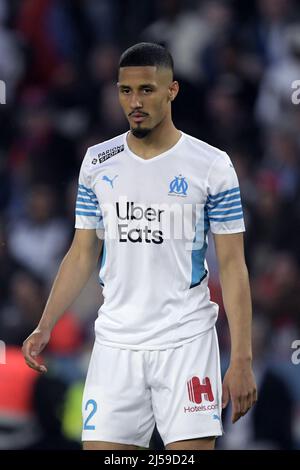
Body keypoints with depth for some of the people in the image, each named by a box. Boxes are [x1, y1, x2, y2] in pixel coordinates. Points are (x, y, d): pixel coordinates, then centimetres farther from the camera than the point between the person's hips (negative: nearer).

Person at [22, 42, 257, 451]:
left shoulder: (211, 165, -2)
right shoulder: (98, 163, 7)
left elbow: (232, 266, -2)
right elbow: (82, 256, 14)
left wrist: (242, 360, -9)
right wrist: (45, 327, 2)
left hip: (186, 342, -3)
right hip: (115, 342, 3)